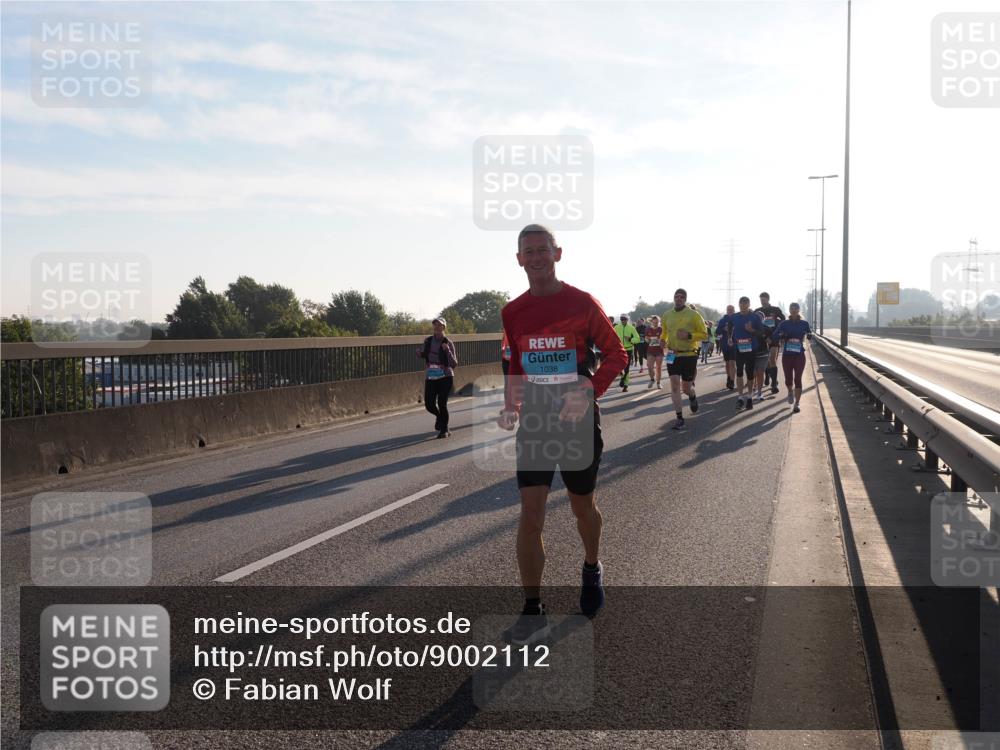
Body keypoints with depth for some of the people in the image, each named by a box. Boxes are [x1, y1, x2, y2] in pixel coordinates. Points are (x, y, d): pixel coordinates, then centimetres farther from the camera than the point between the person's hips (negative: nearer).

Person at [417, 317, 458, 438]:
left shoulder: (448, 343, -9)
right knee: (429, 404, 2)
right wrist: (419, 353, -2)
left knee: (442, 403, -11)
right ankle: (439, 416, 38)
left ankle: (444, 430, 9)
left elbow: (454, 364, -13)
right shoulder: (428, 341, 3)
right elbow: (423, 354, 22)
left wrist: (447, 350, -26)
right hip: (430, 377, 4)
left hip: (445, 377, -4)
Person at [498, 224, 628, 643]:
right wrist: (509, 406, -1)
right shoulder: (511, 313, 4)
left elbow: (616, 354, -4)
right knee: (530, 513, -7)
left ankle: (592, 569, 44)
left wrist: (589, 392, -18)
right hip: (533, 423, 2)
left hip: (578, 421, -2)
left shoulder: (582, 303, -6)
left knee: (583, 507, 14)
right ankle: (533, 612, -2)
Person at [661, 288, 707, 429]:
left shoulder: (693, 315, -7)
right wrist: (663, 340, -1)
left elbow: (704, 334, -5)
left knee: (686, 388, 6)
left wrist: (689, 335, -20)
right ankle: (679, 417, -2)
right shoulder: (667, 315, 5)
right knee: (674, 385, -8)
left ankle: (692, 396, 44)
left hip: (689, 355, -2)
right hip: (673, 355, 2)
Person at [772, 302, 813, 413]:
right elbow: (774, 336, 1)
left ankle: (796, 404, 0)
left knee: (797, 379, -6)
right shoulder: (784, 324, 3)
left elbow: (810, 335, 9)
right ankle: (790, 391, 39)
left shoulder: (804, 324, 3)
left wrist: (809, 335, -14)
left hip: (799, 355, -1)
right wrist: (782, 336, -19)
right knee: (788, 379, 4)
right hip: (787, 355, 1)